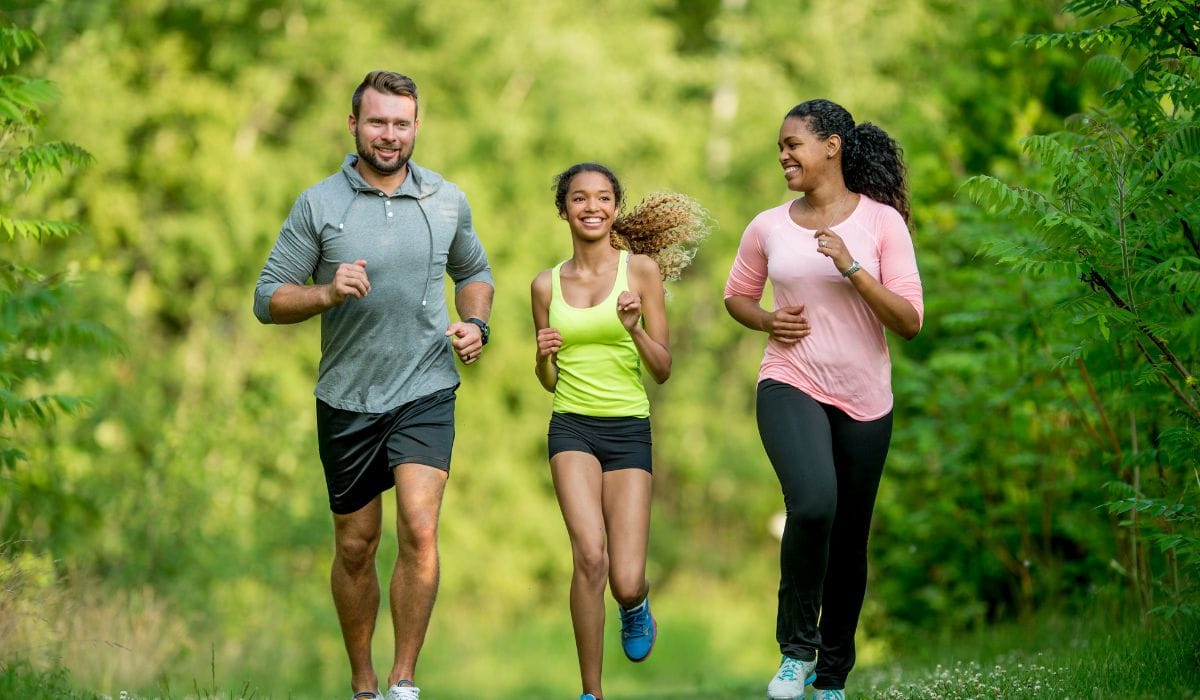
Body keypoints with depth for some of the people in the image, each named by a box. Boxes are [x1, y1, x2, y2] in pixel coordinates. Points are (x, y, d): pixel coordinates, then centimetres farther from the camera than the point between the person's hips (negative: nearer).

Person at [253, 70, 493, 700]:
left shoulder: (447, 200, 5)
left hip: (425, 393, 0)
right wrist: (329, 293, -20)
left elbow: (474, 272, 22)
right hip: (347, 400, 0)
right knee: (354, 547, 9)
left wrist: (474, 325, 2)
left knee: (420, 530, -19)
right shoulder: (317, 205, -3)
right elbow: (268, 299, -2)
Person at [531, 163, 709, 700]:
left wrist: (635, 329, -17)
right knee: (590, 556, -22)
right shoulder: (547, 284, 7)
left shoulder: (641, 268, 0)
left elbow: (663, 369, 0)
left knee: (625, 582, -6)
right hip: (572, 428, 1)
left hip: (629, 431, -1)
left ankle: (636, 604, 34)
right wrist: (543, 357, -6)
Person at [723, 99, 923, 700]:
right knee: (813, 503, -28)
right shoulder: (768, 227, 3)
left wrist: (851, 266, -19)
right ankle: (797, 648, -11)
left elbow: (910, 322, -7)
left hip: (864, 400, 1)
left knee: (849, 537, 8)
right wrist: (766, 320, -2)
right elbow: (736, 296, 19)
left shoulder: (882, 221, -3)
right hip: (791, 386, -1)